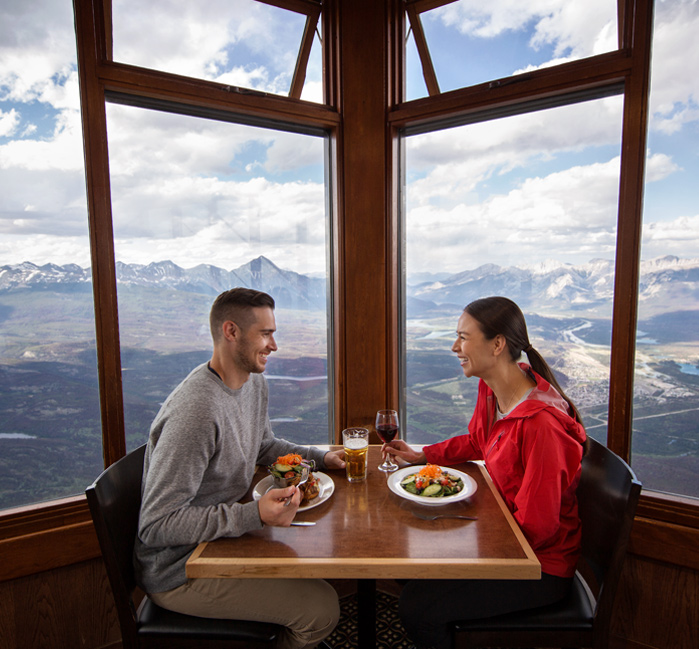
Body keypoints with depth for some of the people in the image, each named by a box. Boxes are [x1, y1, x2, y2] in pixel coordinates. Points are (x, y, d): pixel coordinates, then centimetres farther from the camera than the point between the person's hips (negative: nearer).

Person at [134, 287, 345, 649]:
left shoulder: (254, 383, 0)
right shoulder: (197, 412, -30)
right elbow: (155, 526, -28)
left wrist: (320, 458, 3)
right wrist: (254, 515, -35)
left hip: (220, 536, 9)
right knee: (321, 607, -13)